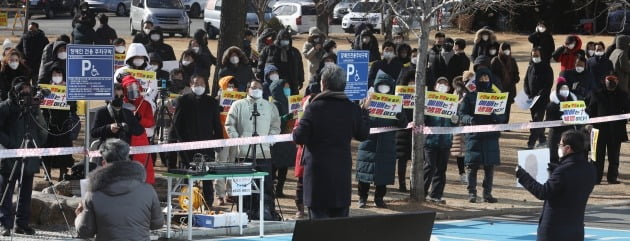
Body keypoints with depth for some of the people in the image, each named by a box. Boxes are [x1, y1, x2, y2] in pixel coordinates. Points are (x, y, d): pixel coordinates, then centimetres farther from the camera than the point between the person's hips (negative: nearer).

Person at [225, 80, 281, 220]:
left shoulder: (270, 107, 12)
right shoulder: (238, 105, 8)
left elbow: (275, 127, 12)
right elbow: (230, 125, 8)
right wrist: (237, 140, -3)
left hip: (264, 152, 1)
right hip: (244, 152, -1)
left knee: (266, 184, -3)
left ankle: (267, 212, -1)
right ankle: (247, 212, 7)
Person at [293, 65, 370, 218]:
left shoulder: (314, 107, -11)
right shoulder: (352, 109, 0)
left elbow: (299, 138, -12)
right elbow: (363, 135, 12)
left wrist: (302, 119, 8)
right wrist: (364, 111, 25)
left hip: (318, 170, -3)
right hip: (342, 170, 3)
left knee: (319, 217, -1)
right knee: (341, 222, 10)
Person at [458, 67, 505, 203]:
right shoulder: (470, 97, 6)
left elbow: (503, 116, 5)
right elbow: (461, 115, 0)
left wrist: (496, 117, -18)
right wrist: (470, 119, -21)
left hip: (491, 136, 2)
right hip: (473, 136, -2)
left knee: (490, 166, 3)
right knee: (472, 165, -4)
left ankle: (487, 193, 11)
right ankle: (472, 192, 3)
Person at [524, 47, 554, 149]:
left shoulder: (546, 68, -3)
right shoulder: (530, 67, 13)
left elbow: (549, 84, -9)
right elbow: (526, 82, 14)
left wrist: (539, 95, -16)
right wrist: (528, 95, -2)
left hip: (542, 99, -6)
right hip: (532, 99, 6)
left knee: (537, 119, -13)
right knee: (536, 119, 11)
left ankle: (531, 142, -19)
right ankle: (542, 140, 22)